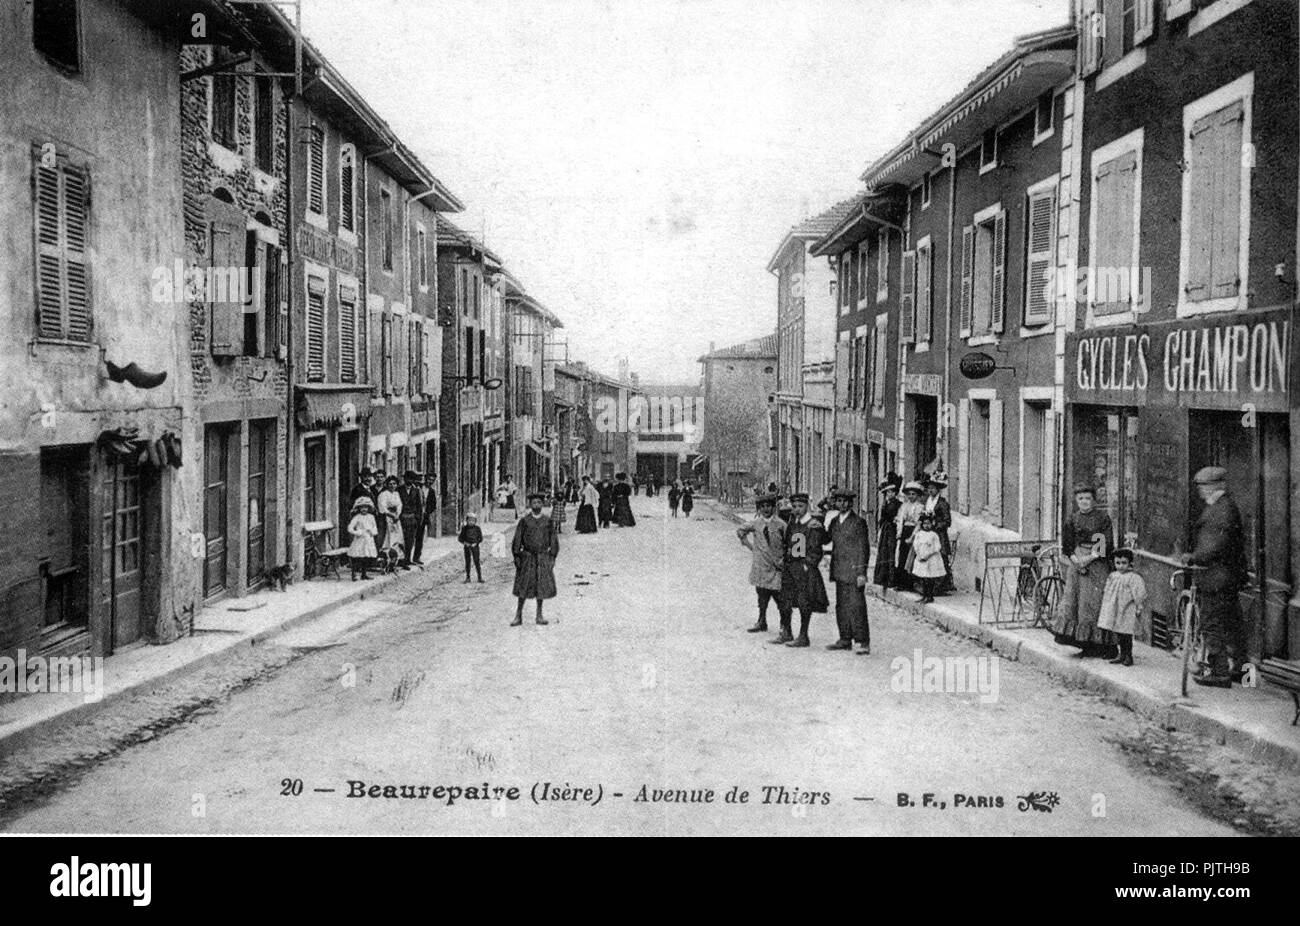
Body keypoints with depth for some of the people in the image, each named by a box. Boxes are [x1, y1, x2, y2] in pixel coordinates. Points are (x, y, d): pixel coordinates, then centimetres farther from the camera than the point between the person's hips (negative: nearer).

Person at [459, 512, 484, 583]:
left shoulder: (477, 528, 0)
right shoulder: (464, 528, 2)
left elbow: (481, 538, 3)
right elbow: (460, 538, 7)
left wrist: (476, 543, -11)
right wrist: (464, 543, -9)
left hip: (475, 546, -1)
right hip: (467, 546, 1)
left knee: (476, 561, -6)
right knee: (467, 562, 2)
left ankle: (480, 577, -3)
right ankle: (467, 578, 9)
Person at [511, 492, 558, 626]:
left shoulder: (548, 522, 4)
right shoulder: (524, 521, 0)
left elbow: (554, 541, 8)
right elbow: (517, 540, 2)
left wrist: (552, 557, 1)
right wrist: (517, 557, -3)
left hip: (543, 558, 1)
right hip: (527, 558, -1)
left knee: (542, 587, 4)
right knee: (523, 588, 0)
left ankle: (539, 615, 15)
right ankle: (518, 616, 7)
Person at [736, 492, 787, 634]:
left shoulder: (780, 525, -3)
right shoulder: (756, 523, 4)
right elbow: (740, 531, 19)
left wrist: (784, 558, -6)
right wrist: (749, 545, 12)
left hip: (777, 566, -3)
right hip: (761, 566, 3)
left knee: (781, 599, -7)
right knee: (762, 597, 12)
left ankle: (785, 627, -1)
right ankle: (762, 623, 26)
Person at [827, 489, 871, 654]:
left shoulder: (858, 522, -6)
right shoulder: (836, 522, 15)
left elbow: (863, 548, -8)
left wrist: (861, 573, -14)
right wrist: (833, 570, 15)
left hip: (853, 572, -7)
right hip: (840, 572, 7)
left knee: (856, 607, -9)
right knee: (841, 607, 9)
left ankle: (863, 642, -6)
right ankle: (845, 639, 17)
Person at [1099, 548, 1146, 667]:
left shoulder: (1134, 578, -12)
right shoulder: (1113, 576, 8)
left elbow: (1140, 594, -13)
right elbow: (1107, 592, 21)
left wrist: (1139, 608, -15)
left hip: (1127, 610, -6)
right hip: (1115, 610, 6)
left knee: (1126, 634, -2)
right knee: (1118, 633, 11)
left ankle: (1129, 656, 10)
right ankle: (1122, 655, 22)